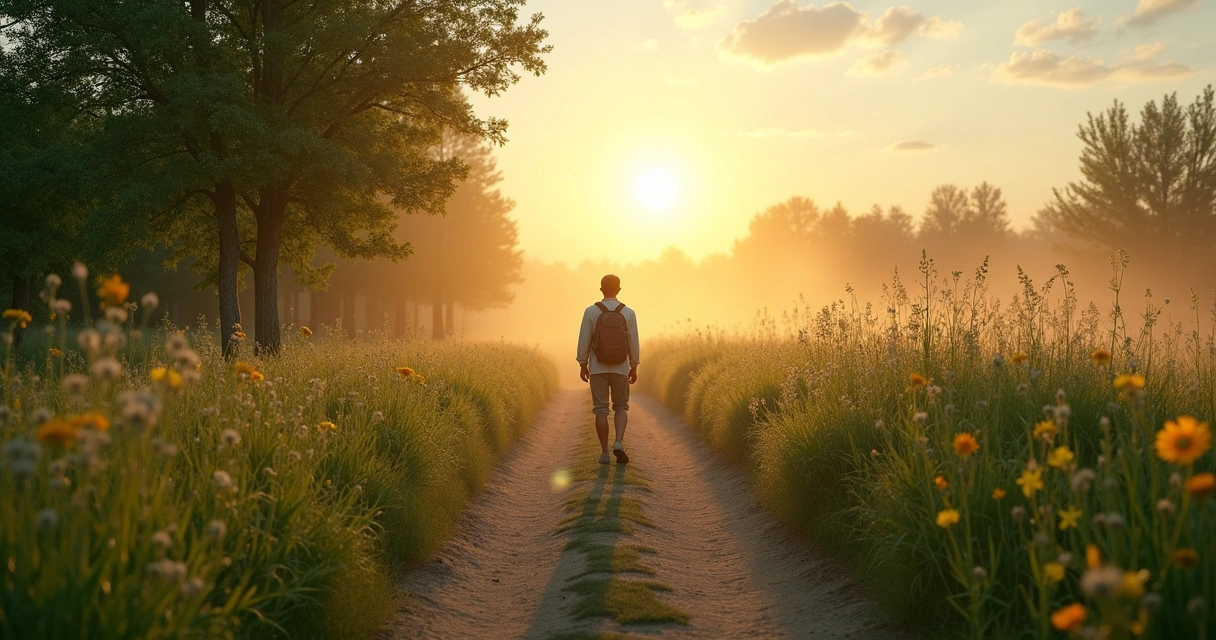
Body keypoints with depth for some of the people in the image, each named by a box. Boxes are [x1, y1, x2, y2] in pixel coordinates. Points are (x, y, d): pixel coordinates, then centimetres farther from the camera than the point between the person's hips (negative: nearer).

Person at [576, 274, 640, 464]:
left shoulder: (591, 311, -8)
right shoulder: (628, 313, -5)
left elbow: (584, 340, -6)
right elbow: (633, 343, -2)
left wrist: (582, 365, 4)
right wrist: (634, 368, 7)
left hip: (598, 368, -1)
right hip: (620, 369, 1)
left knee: (601, 410, 6)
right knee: (621, 407, 14)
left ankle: (604, 452, 6)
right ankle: (618, 443, -7)